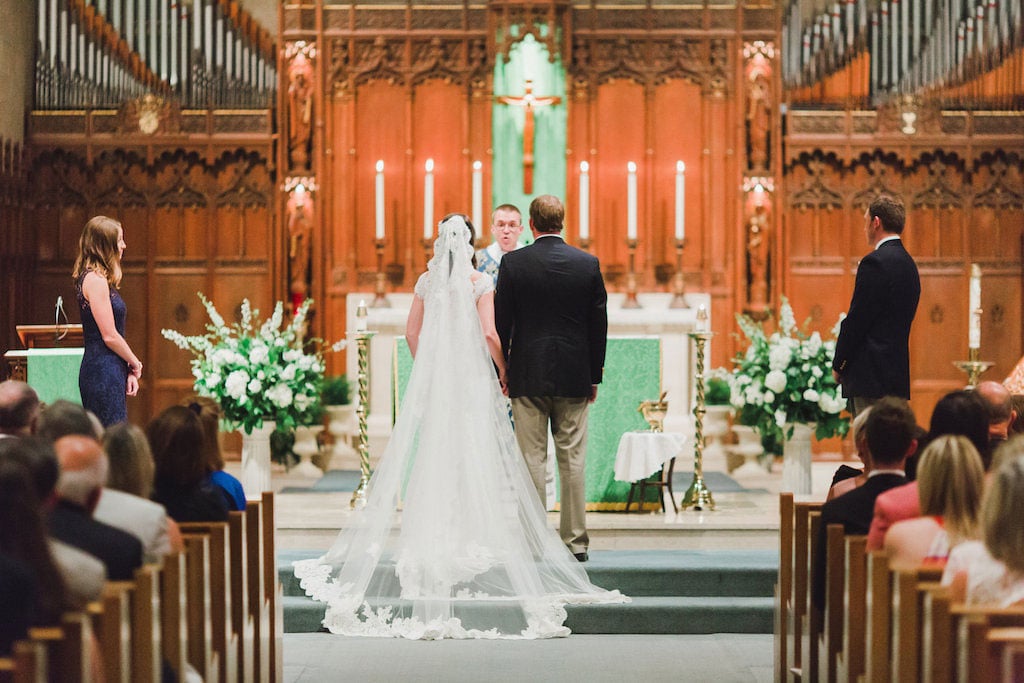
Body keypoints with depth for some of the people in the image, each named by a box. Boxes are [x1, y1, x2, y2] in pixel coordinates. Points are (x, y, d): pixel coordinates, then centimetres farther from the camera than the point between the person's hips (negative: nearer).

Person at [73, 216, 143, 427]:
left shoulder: (100, 279, 16)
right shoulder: (95, 279, -14)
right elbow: (109, 336, -16)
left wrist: (128, 371, 9)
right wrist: (135, 364, -2)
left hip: (108, 371, 10)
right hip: (103, 371, -10)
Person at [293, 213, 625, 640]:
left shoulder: (427, 281, 5)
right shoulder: (480, 282, -7)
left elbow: (412, 332, 7)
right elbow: (489, 333, -13)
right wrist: (504, 369, 0)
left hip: (434, 376, 4)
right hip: (473, 377, -4)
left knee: (435, 453, 9)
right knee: (475, 453, 1)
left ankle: (434, 538, 11)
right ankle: (472, 536, 1)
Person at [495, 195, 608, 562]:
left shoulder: (513, 263, -5)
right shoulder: (588, 264, 0)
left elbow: (501, 323, -2)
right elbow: (599, 324, 4)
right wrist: (594, 376, 12)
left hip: (527, 376, -1)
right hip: (574, 378, 2)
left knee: (532, 459, 2)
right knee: (573, 461, 5)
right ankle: (576, 541, 8)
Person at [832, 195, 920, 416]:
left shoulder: (875, 262, -13)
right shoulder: (908, 263, 17)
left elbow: (857, 319, -14)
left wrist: (838, 365, -3)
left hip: (872, 374, -10)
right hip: (897, 372, 10)